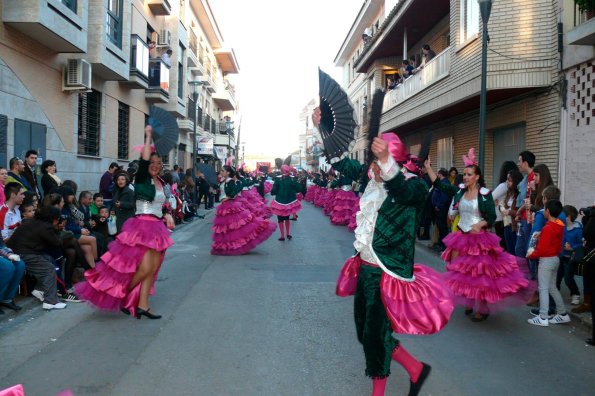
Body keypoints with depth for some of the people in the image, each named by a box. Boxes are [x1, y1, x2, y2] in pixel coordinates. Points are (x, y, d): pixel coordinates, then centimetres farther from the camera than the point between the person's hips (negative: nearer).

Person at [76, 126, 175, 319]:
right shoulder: (141, 179, -5)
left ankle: (142, 305, 11)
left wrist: (167, 216, 6)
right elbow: (144, 159, -19)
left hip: (157, 228, 7)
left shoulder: (161, 183, 14)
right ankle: (121, 296, 10)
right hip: (142, 226, -7)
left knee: (152, 269, 5)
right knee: (144, 269, -12)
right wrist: (148, 136, -11)